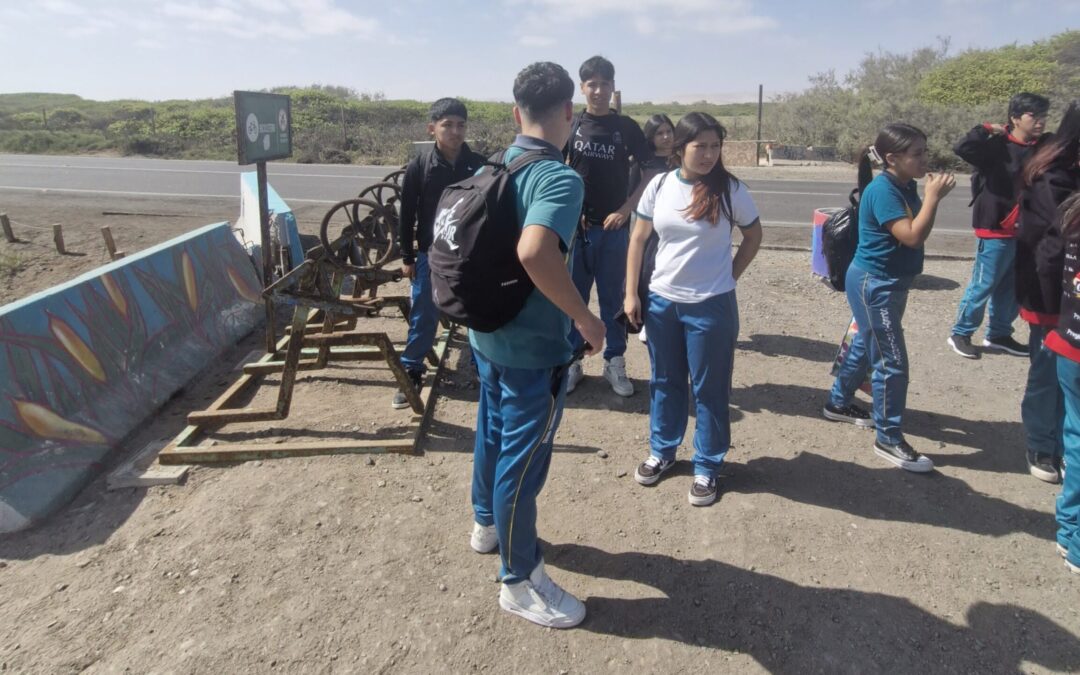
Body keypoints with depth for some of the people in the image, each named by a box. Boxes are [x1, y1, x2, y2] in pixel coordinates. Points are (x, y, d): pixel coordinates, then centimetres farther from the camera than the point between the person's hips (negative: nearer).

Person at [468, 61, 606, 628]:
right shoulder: (560, 177, -22)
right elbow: (534, 252, -39)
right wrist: (585, 317, -28)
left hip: (487, 329, 9)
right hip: (533, 345, -9)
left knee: (493, 430, 25)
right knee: (523, 458, 3)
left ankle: (488, 524, 47)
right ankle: (520, 581, 20)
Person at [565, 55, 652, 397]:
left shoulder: (626, 127, 2)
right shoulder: (571, 125, 3)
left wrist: (626, 209, -7)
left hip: (614, 226, 0)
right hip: (576, 225, 0)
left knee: (613, 298, 7)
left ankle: (615, 362, 18)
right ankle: (571, 361, 17)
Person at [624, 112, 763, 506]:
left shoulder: (730, 190, -9)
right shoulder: (659, 186, -2)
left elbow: (753, 236, 6)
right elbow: (639, 240, 5)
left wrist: (729, 277, 1)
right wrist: (630, 293, 3)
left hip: (711, 305, -3)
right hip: (662, 301, 3)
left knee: (709, 389, 7)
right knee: (665, 381, 16)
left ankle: (707, 467, 22)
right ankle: (662, 451, 35)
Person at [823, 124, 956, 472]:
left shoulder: (907, 187, 5)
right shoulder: (882, 191, -22)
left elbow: (917, 231, 11)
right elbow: (912, 237, -28)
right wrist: (933, 197, -22)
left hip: (890, 282, 10)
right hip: (874, 284, -10)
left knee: (866, 346, 22)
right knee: (892, 362, -4)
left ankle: (838, 403, 41)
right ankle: (889, 439, 7)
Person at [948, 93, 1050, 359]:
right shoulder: (998, 146, -11)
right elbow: (962, 148, -25)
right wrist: (987, 129, -17)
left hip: (1025, 232, 7)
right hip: (996, 230, -7)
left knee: (1013, 288, 14)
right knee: (983, 285, 1)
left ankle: (999, 335, 27)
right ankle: (961, 334, 13)